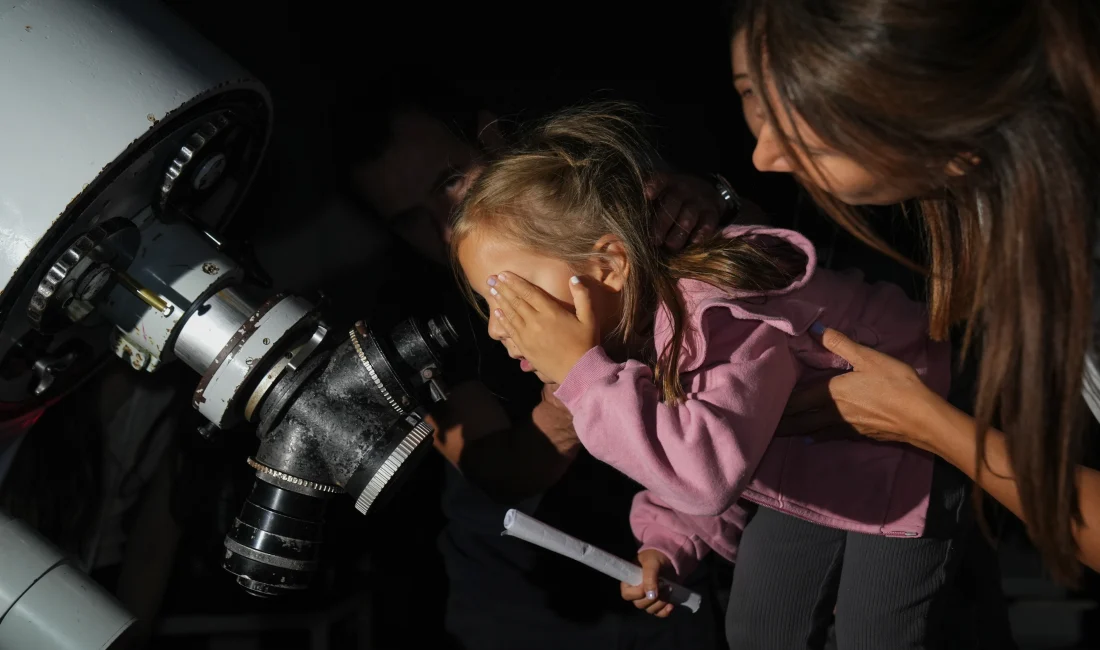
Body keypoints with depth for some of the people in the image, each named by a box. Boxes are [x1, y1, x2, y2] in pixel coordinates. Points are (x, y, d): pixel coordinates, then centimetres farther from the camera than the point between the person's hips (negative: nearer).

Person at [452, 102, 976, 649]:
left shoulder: (723, 316, -39)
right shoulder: (631, 319, -10)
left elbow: (707, 472, -53)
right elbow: (679, 454, 8)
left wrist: (583, 373, -46)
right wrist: (670, 540, -4)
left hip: (897, 462, -8)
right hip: (806, 471, 9)